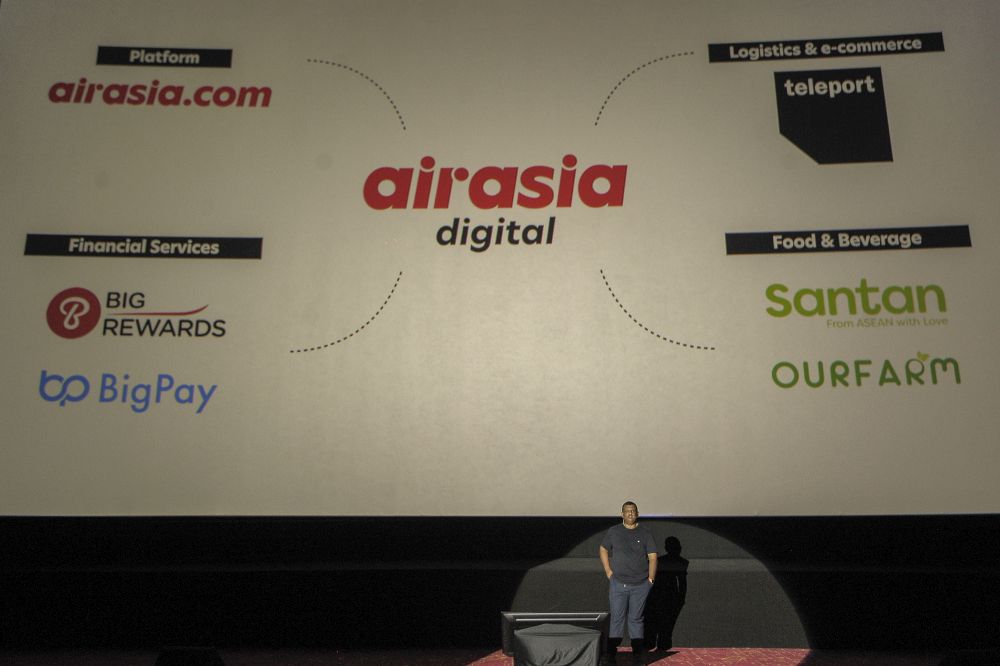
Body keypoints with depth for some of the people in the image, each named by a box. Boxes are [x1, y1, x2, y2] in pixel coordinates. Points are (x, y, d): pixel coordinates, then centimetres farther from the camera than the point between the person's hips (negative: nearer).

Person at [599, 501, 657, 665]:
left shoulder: (644, 533, 2)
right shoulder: (614, 532, 3)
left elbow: (652, 556, 3)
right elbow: (603, 550, 13)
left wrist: (651, 578, -3)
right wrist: (608, 571, 3)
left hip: (640, 585, 0)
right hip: (618, 583, 0)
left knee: (636, 619, 8)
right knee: (617, 618, 1)